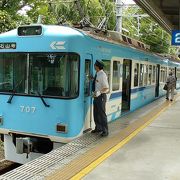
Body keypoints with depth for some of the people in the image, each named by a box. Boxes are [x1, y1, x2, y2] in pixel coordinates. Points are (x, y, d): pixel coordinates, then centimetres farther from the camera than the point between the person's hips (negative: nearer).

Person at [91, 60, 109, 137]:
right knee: (96, 113, 19)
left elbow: (106, 88, -20)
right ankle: (98, 128, 35)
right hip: (96, 96, 9)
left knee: (102, 114, 0)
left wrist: (99, 92, -32)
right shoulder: (97, 74, 7)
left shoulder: (102, 75, -19)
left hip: (101, 96, -9)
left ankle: (105, 131, 12)